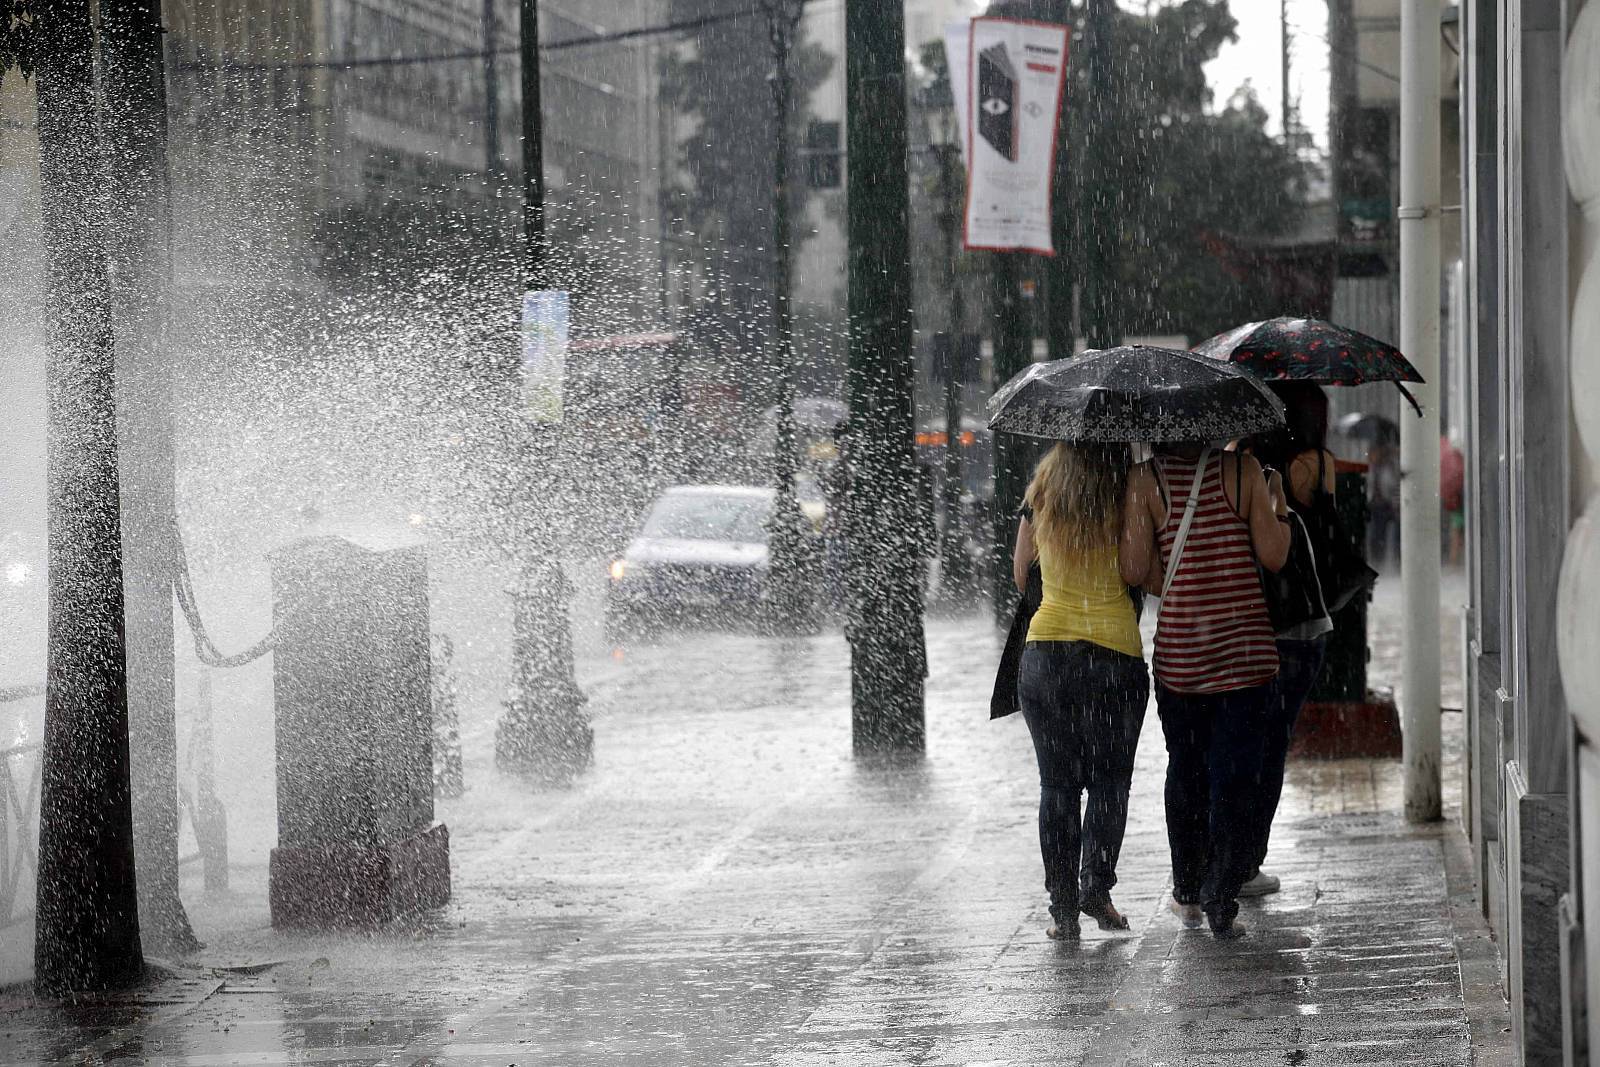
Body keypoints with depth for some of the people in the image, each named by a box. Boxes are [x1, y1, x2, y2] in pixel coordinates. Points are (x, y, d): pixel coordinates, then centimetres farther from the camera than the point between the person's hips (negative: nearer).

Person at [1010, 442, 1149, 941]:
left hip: (1043, 651, 2)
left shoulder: (1041, 493, 2)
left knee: (1057, 784, 9)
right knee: (1110, 779, 12)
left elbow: (1020, 576, 13)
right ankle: (1096, 885, -4)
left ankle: (1063, 908, 6)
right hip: (1114, 652, -2)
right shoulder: (1130, 494, -7)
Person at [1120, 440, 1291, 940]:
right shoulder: (1243, 470, -5)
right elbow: (1273, 555, -6)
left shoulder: (1146, 479, -5)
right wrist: (1278, 506, 11)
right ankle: (1221, 905, -2)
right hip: (1246, 650, -1)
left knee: (1185, 771, 17)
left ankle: (1187, 895, 28)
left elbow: (1134, 570, -8)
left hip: (1179, 652, 1)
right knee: (1234, 777, 3)